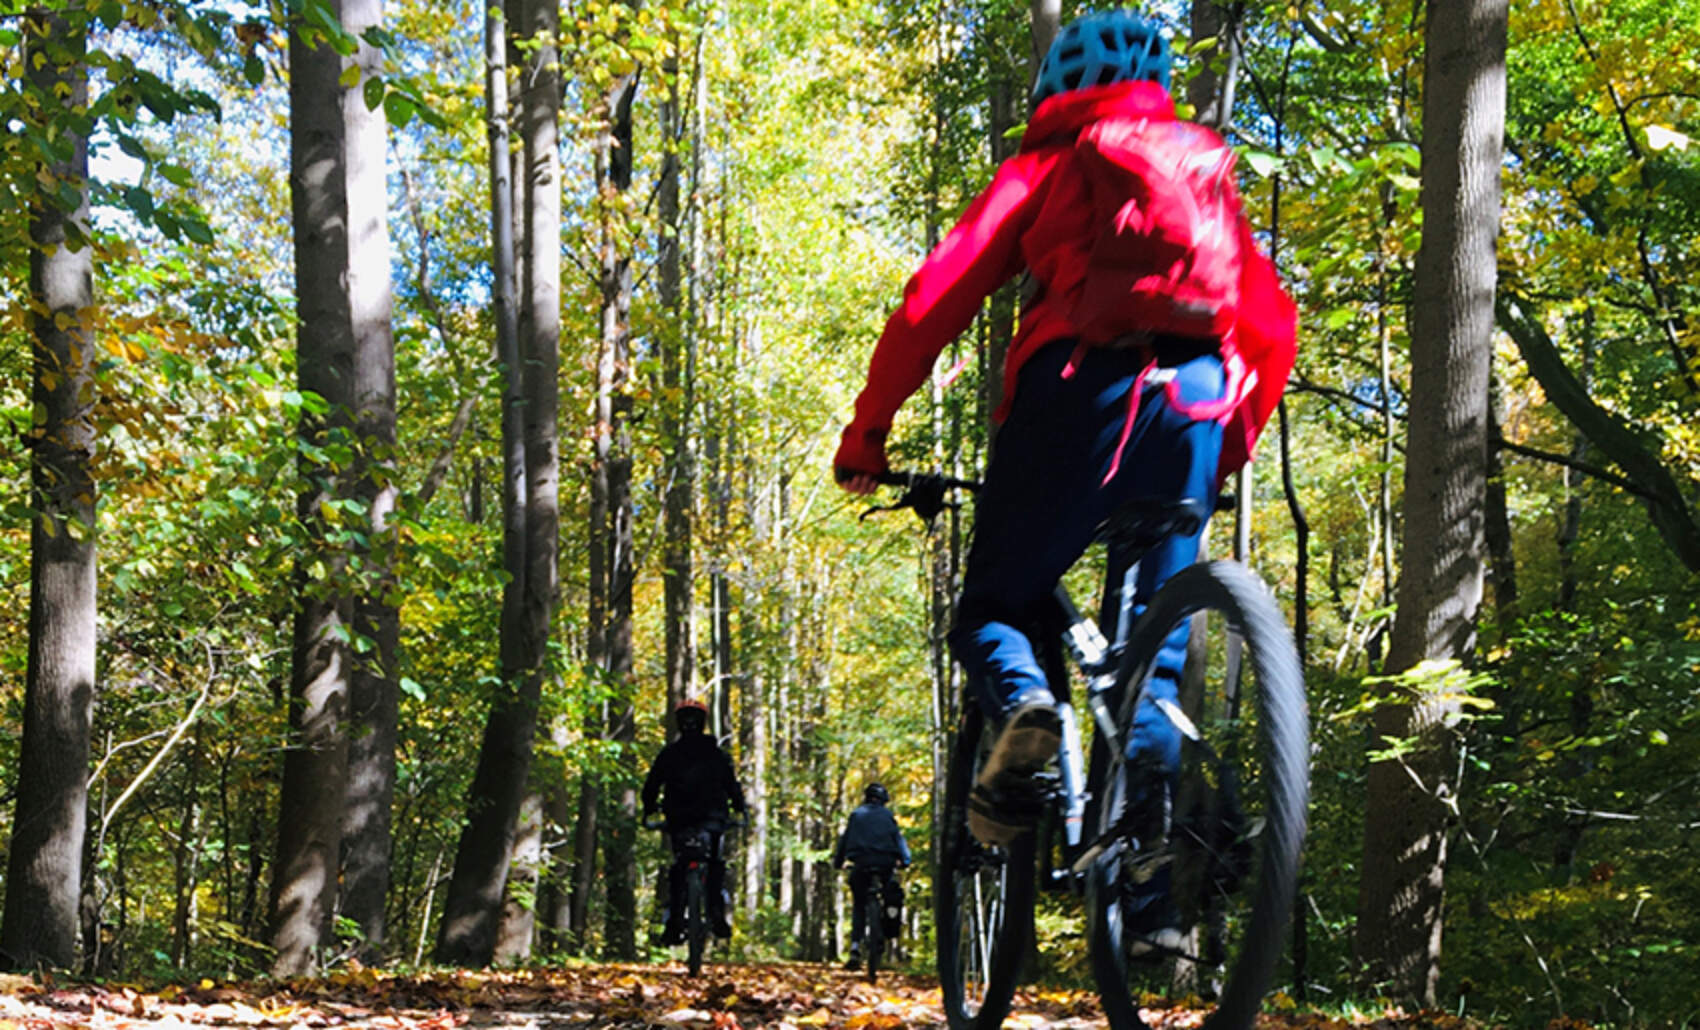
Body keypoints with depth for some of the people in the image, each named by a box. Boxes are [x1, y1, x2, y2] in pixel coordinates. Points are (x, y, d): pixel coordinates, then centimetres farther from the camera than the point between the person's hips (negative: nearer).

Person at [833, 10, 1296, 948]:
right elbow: (1272, 318, 24)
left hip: (1080, 381, -3)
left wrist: (867, 431, 14)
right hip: (1198, 392, 3)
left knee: (993, 606, 11)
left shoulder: (1046, 167, 20)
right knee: (1154, 634, 12)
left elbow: (936, 297, 9)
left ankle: (1023, 705, -23)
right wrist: (1230, 446, 33)